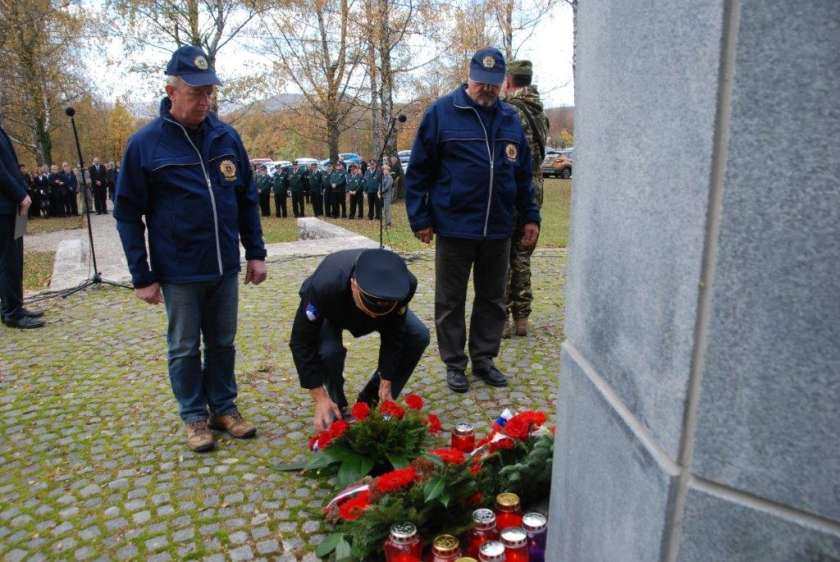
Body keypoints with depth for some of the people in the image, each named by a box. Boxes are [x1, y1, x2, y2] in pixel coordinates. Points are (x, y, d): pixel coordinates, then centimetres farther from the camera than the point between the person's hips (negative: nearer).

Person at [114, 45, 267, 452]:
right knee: (185, 349, 10)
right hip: (178, 272, -3)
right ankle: (195, 416, 27)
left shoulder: (227, 137, 3)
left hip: (225, 267, 3)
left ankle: (224, 407, 31)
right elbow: (128, 215, -4)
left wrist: (255, 252, 6)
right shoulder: (144, 144, -7)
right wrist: (142, 277, -7)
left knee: (223, 343, 15)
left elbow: (247, 199, 9)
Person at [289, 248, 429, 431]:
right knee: (328, 350, -34)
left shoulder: (405, 285, -37)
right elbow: (302, 342, -34)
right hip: (332, 311, -2)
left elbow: (393, 335, -22)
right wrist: (320, 398, -34)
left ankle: (372, 401, 0)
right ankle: (337, 408, -1)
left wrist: (386, 384, -20)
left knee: (419, 336, -19)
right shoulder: (323, 286, -44)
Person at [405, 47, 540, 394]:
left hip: (498, 229, 4)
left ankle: (484, 359, 27)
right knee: (450, 301, 6)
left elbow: (522, 173, 17)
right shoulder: (442, 112, -3)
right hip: (455, 227, -4)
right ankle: (455, 364, 20)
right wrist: (420, 219, -7)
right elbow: (418, 170, -3)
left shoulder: (510, 118, 11)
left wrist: (530, 216, 12)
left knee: (493, 299, 12)